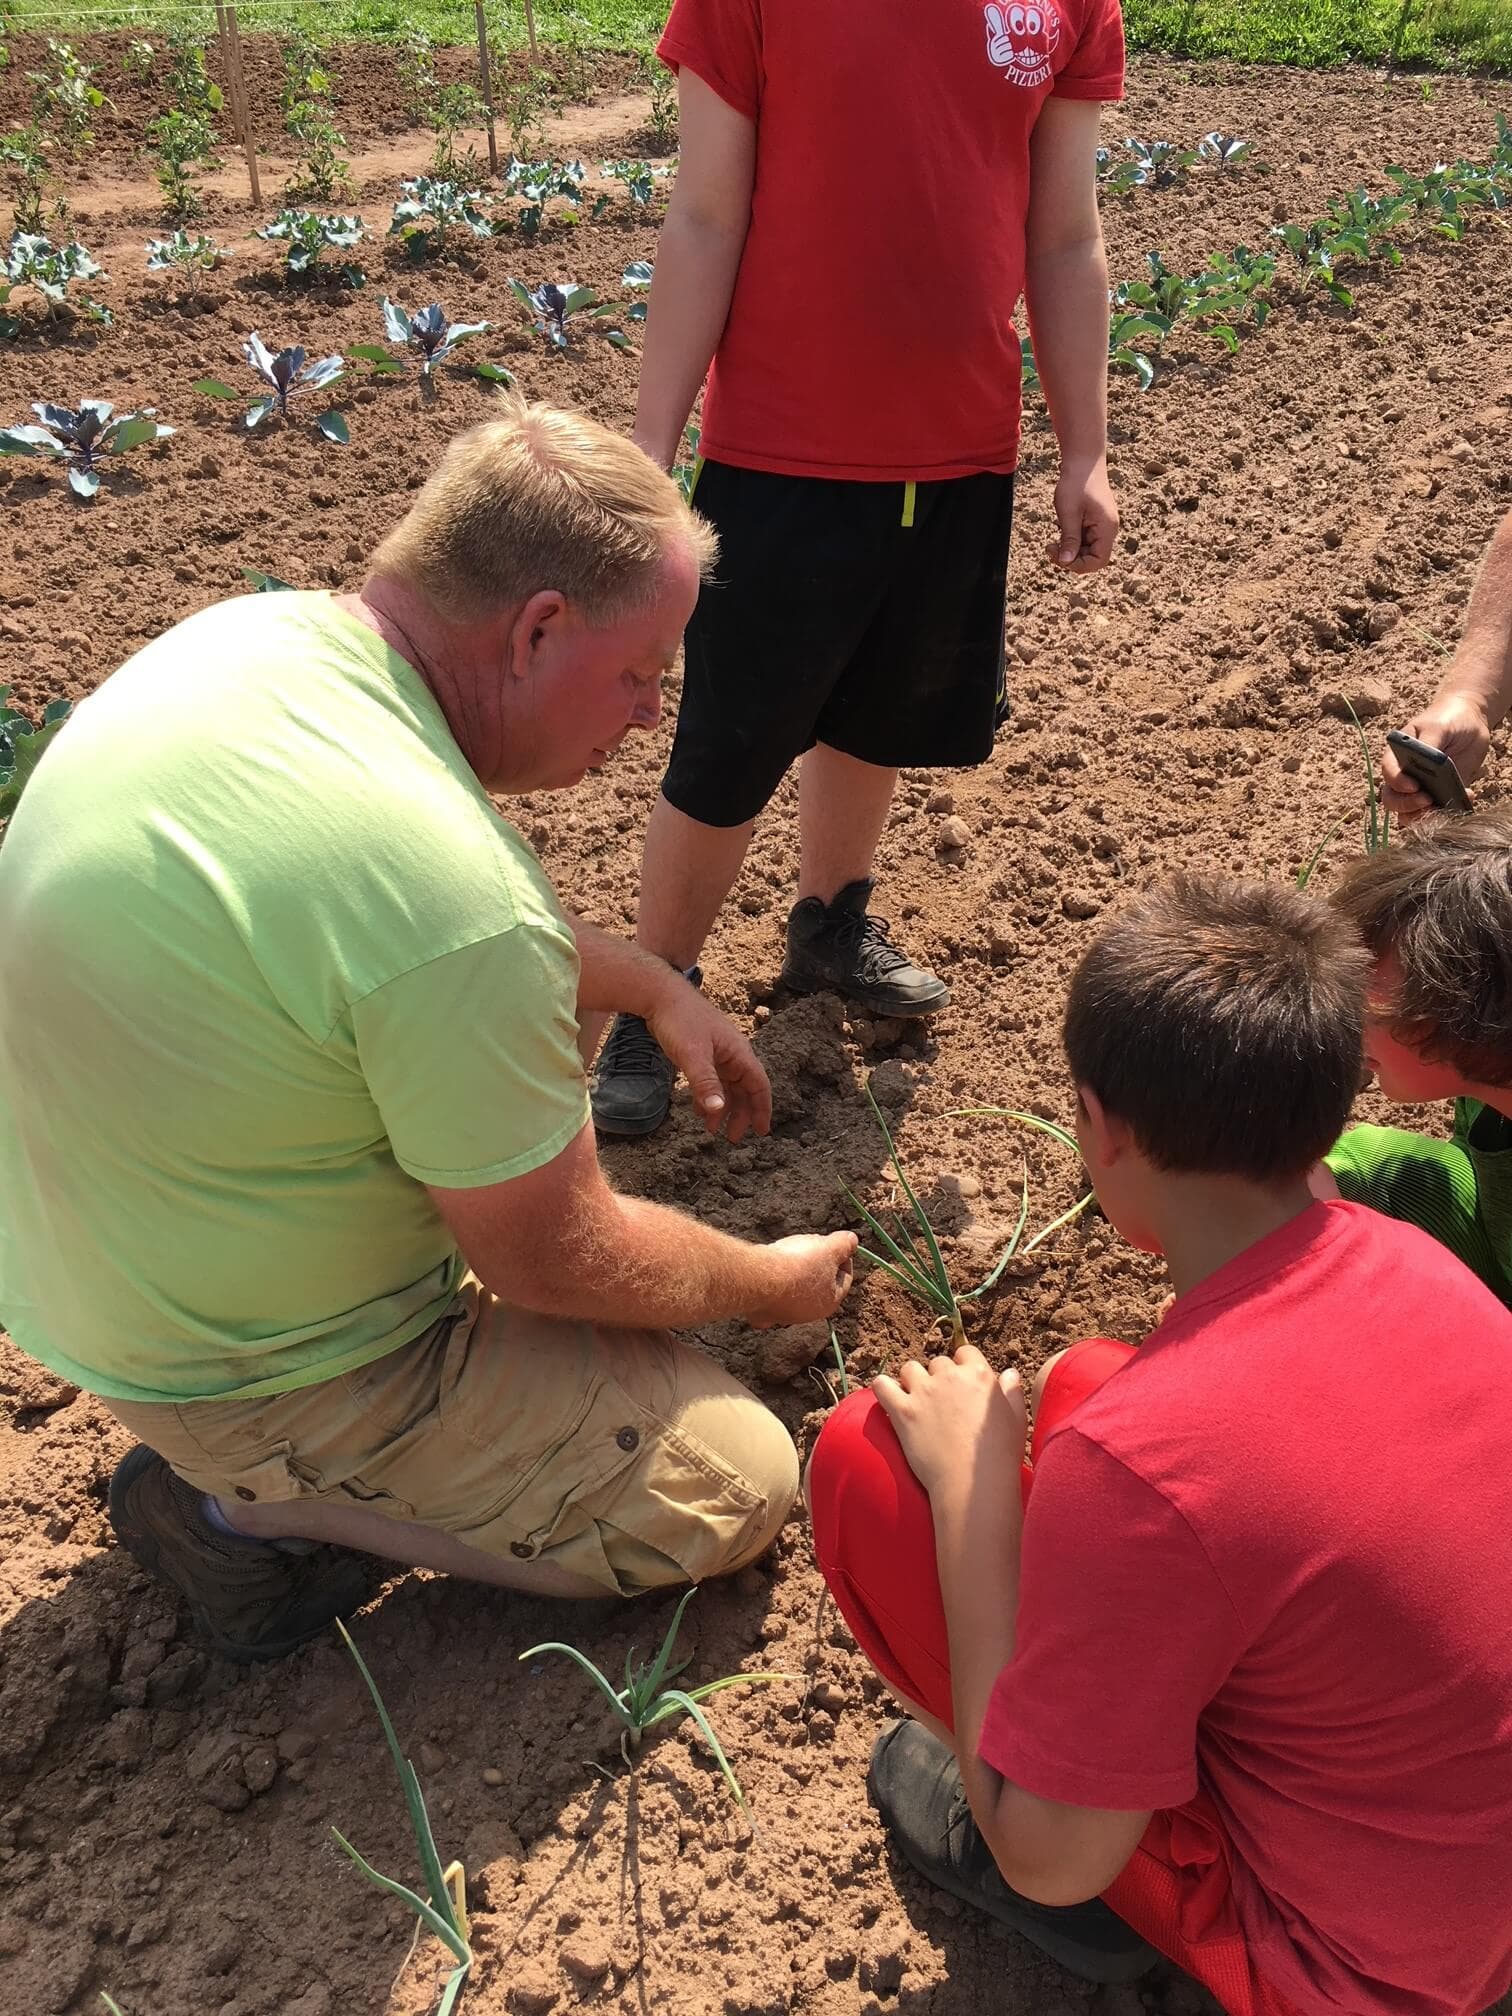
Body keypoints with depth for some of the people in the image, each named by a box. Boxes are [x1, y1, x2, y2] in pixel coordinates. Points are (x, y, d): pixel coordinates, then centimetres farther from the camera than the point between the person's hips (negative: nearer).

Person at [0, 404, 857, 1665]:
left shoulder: (246, 633, -8)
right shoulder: (448, 891, -35)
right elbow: (554, 1263, -20)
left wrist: (657, 990, 12)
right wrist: (777, 1286, -2)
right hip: (254, 1381, -8)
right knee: (740, 1485, 1)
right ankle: (254, 1504, 1)